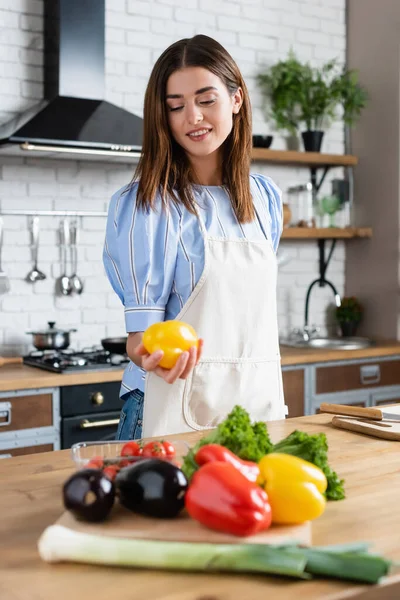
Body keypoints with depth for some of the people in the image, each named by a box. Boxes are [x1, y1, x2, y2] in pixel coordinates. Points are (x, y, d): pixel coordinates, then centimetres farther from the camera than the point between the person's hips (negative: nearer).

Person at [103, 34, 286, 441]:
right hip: (176, 406, -5)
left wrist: (268, 404, 14)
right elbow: (142, 323, -13)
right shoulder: (146, 203, -10)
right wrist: (148, 353, -35)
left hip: (259, 401, 5)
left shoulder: (264, 198, 7)